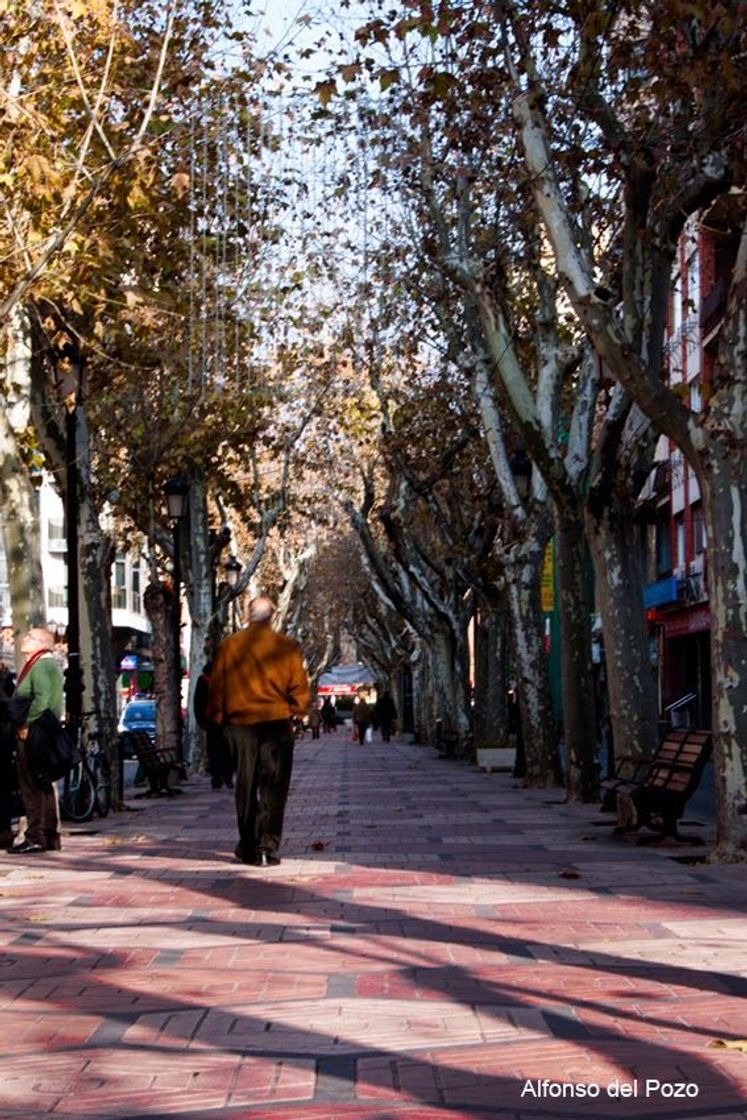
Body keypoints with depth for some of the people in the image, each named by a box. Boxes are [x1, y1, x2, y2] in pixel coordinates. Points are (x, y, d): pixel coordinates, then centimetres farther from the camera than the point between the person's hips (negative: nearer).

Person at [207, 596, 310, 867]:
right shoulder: (286, 646, -4)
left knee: (245, 786, 12)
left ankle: (248, 847, 15)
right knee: (273, 788, 3)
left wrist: (217, 718, 18)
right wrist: (299, 710, 15)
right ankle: (268, 847, -4)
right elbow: (299, 687, -2)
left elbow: (216, 686, 7)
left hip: (239, 723, 2)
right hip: (276, 723, -2)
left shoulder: (228, 645, 2)